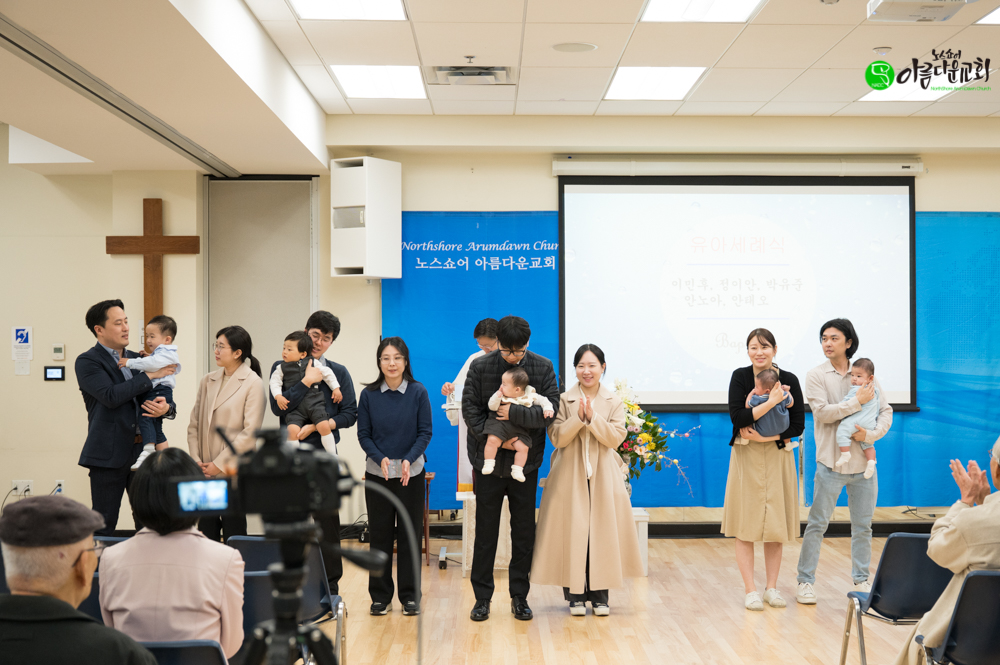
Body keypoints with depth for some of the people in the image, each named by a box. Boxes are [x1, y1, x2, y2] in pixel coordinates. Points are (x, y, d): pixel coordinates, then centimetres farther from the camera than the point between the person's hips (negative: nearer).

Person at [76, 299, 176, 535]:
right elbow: (111, 396, -20)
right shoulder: (87, 361, -4)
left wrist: (166, 408, -7)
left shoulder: (136, 359, 15)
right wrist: (150, 376, -13)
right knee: (103, 525, 1)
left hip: (143, 451, 6)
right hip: (109, 454, -6)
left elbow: (164, 398, 17)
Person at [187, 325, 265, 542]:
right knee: (206, 531, 7)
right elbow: (194, 424, 11)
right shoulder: (208, 380, 11)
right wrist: (196, 460, -1)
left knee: (233, 533, 1)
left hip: (233, 472, -5)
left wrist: (219, 464, -11)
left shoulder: (253, 383, -6)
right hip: (206, 472, 5)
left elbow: (250, 432, -11)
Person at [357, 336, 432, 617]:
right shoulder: (369, 394, 0)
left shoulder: (418, 392, -3)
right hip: (377, 473, 1)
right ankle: (380, 596, 17)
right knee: (380, 535, 6)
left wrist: (409, 459, -17)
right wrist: (380, 459, -15)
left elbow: (425, 432, -2)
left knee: (409, 535, 5)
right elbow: (363, 434, 1)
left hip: (411, 473, -1)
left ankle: (410, 596, 15)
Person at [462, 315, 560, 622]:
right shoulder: (480, 366, -4)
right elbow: (470, 409, -6)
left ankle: (519, 596, 20)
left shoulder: (543, 367, -2)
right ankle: (482, 597, 16)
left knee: (524, 533, 8)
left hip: (526, 462, 1)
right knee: (485, 531, 6)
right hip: (488, 461, -1)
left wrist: (515, 413, -21)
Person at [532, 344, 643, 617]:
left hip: (603, 476, 1)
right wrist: (578, 418, -17)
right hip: (570, 475, -1)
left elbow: (616, 438, -5)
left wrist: (593, 418, -15)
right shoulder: (564, 400, 2)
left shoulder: (614, 402, 6)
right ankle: (575, 594, 8)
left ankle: (600, 594, 10)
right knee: (572, 531, -2)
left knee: (603, 531, 1)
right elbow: (557, 438, -6)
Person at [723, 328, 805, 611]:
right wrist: (771, 401, -21)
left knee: (776, 525, 6)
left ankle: (772, 587, 16)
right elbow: (737, 417, -16)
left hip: (778, 456, 1)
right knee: (746, 525, -1)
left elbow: (798, 425, -3)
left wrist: (768, 437, -14)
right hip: (747, 458, -1)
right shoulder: (740, 377, -4)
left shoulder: (788, 380, 0)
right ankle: (750, 590, 5)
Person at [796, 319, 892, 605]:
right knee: (817, 524, 1)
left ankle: (861, 579, 23)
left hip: (864, 463, 3)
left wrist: (871, 434, -11)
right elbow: (822, 412, -13)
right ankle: (805, 581, 10)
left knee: (862, 525, 10)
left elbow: (886, 411, 6)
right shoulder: (816, 375, -1)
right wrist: (858, 401, -14)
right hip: (831, 462, -3)